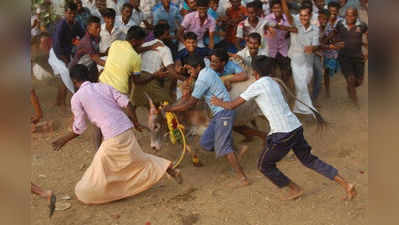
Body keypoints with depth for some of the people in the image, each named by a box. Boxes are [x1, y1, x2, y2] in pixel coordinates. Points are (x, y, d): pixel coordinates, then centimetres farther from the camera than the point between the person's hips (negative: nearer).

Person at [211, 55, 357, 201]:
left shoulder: (257, 86, -7)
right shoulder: (274, 83, 16)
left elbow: (232, 105, -3)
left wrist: (220, 103, 18)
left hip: (282, 134, -8)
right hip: (296, 127, 8)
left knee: (264, 166, 13)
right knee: (309, 160, 22)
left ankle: (295, 189, 21)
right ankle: (346, 185, 18)